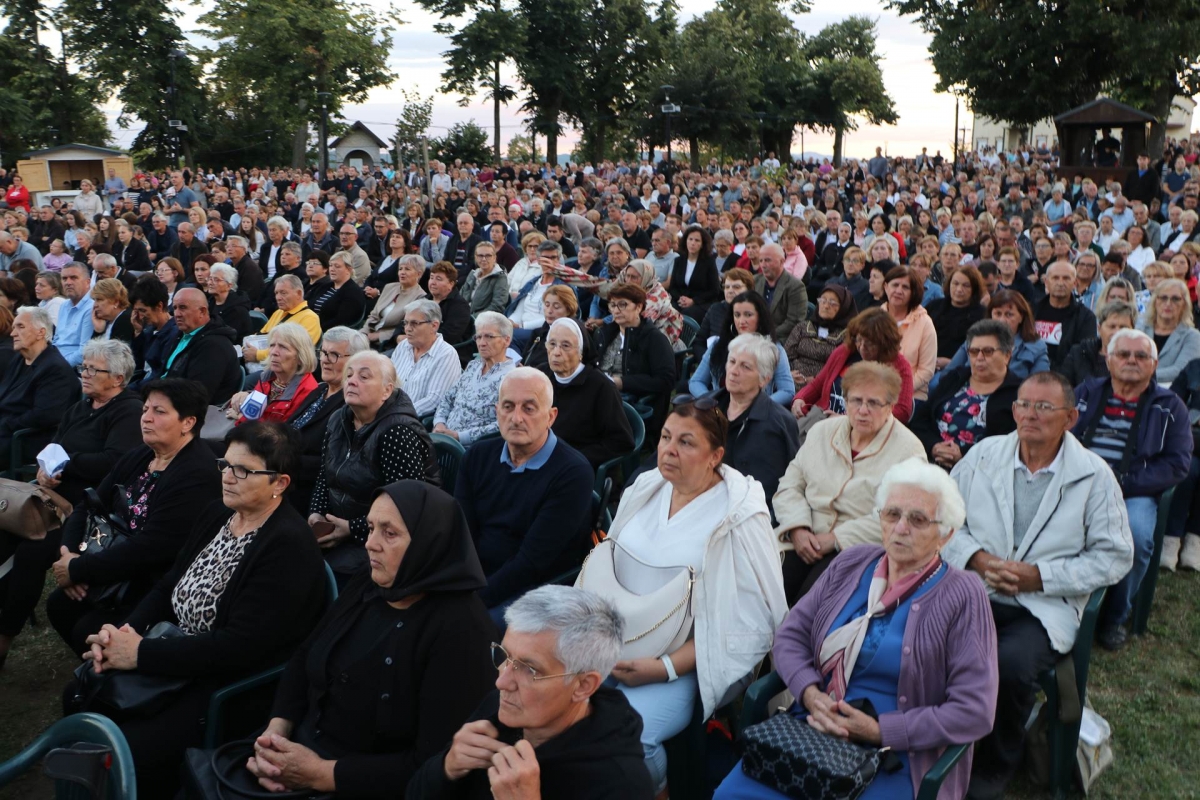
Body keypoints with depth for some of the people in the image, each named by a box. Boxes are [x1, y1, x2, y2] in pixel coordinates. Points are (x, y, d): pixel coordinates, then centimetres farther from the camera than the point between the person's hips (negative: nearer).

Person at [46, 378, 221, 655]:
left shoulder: (197, 476, -25)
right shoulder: (138, 457, 7)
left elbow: (149, 549, -29)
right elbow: (88, 508, 9)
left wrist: (78, 570, -20)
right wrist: (69, 553, -10)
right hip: (120, 571, 9)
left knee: (89, 632, -19)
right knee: (59, 605, 0)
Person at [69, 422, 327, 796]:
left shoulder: (289, 548, -24)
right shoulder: (214, 511, 4)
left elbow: (239, 648, -27)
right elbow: (169, 586, 11)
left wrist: (140, 653, -23)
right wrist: (126, 631, -9)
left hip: (233, 687, -9)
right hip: (179, 652, 9)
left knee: (126, 752, -19)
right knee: (80, 697, 4)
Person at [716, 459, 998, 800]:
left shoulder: (963, 597, -6)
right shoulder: (852, 564, 9)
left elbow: (974, 711, -10)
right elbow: (791, 635, 10)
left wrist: (881, 731, -14)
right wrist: (810, 693, -10)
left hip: (897, 755, -3)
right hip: (814, 729, 4)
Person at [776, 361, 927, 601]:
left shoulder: (908, 450, -2)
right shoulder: (822, 431, 14)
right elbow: (790, 486, 13)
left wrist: (836, 538, -14)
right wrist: (797, 528, -6)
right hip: (804, 539, 4)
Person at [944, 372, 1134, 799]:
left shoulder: (1094, 475, 0)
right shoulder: (984, 455, 7)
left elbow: (1114, 556, -1)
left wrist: (1039, 576, -11)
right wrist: (977, 559, -10)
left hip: (1047, 606, -2)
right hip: (975, 589, 2)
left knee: (1010, 663, -31)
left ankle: (994, 765, -1)